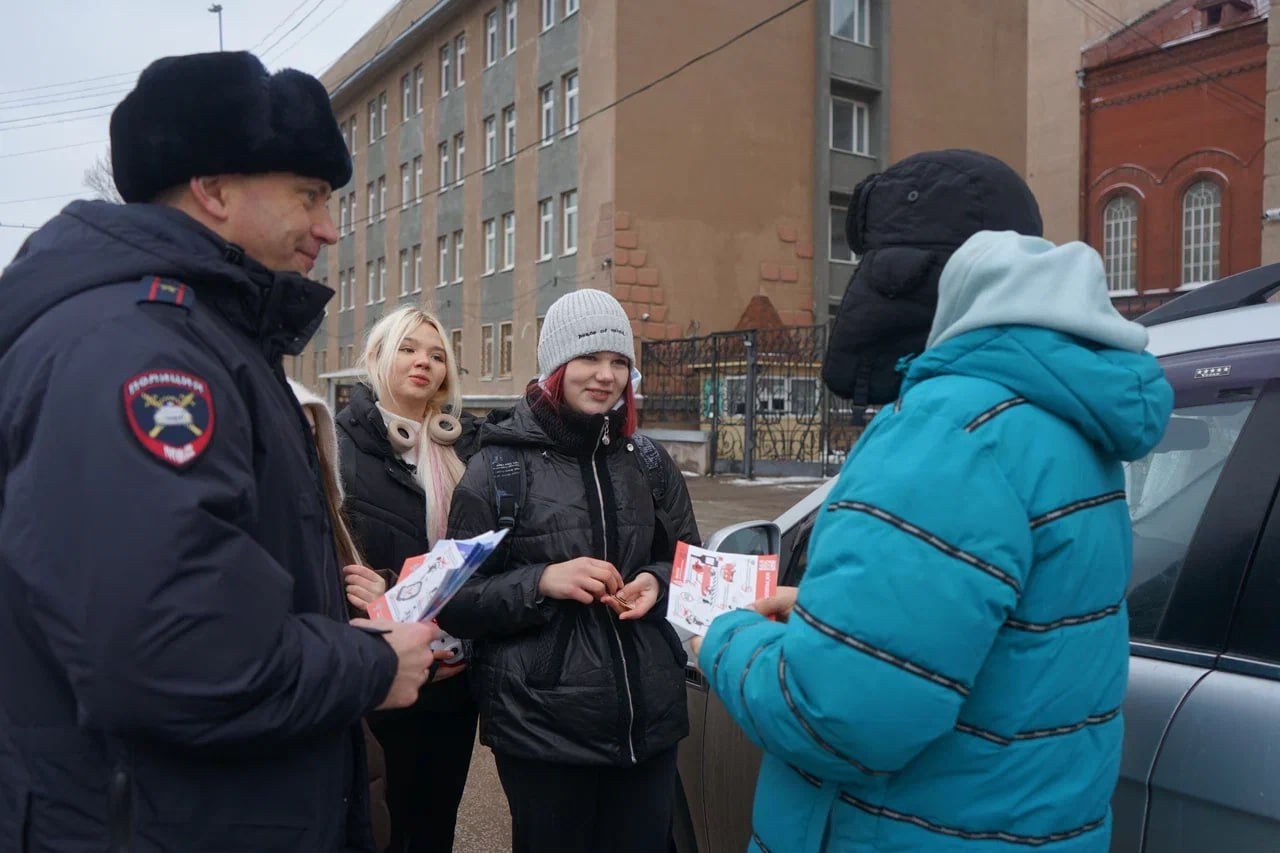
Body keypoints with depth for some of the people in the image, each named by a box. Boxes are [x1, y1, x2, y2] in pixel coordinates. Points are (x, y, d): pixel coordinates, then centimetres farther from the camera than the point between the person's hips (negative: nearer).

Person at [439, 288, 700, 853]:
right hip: (542, 728, -3)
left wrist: (658, 584, -7)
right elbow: (455, 603, -5)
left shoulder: (650, 463, 7)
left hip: (650, 720, 4)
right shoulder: (499, 467, -5)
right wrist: (540, 582, -21)